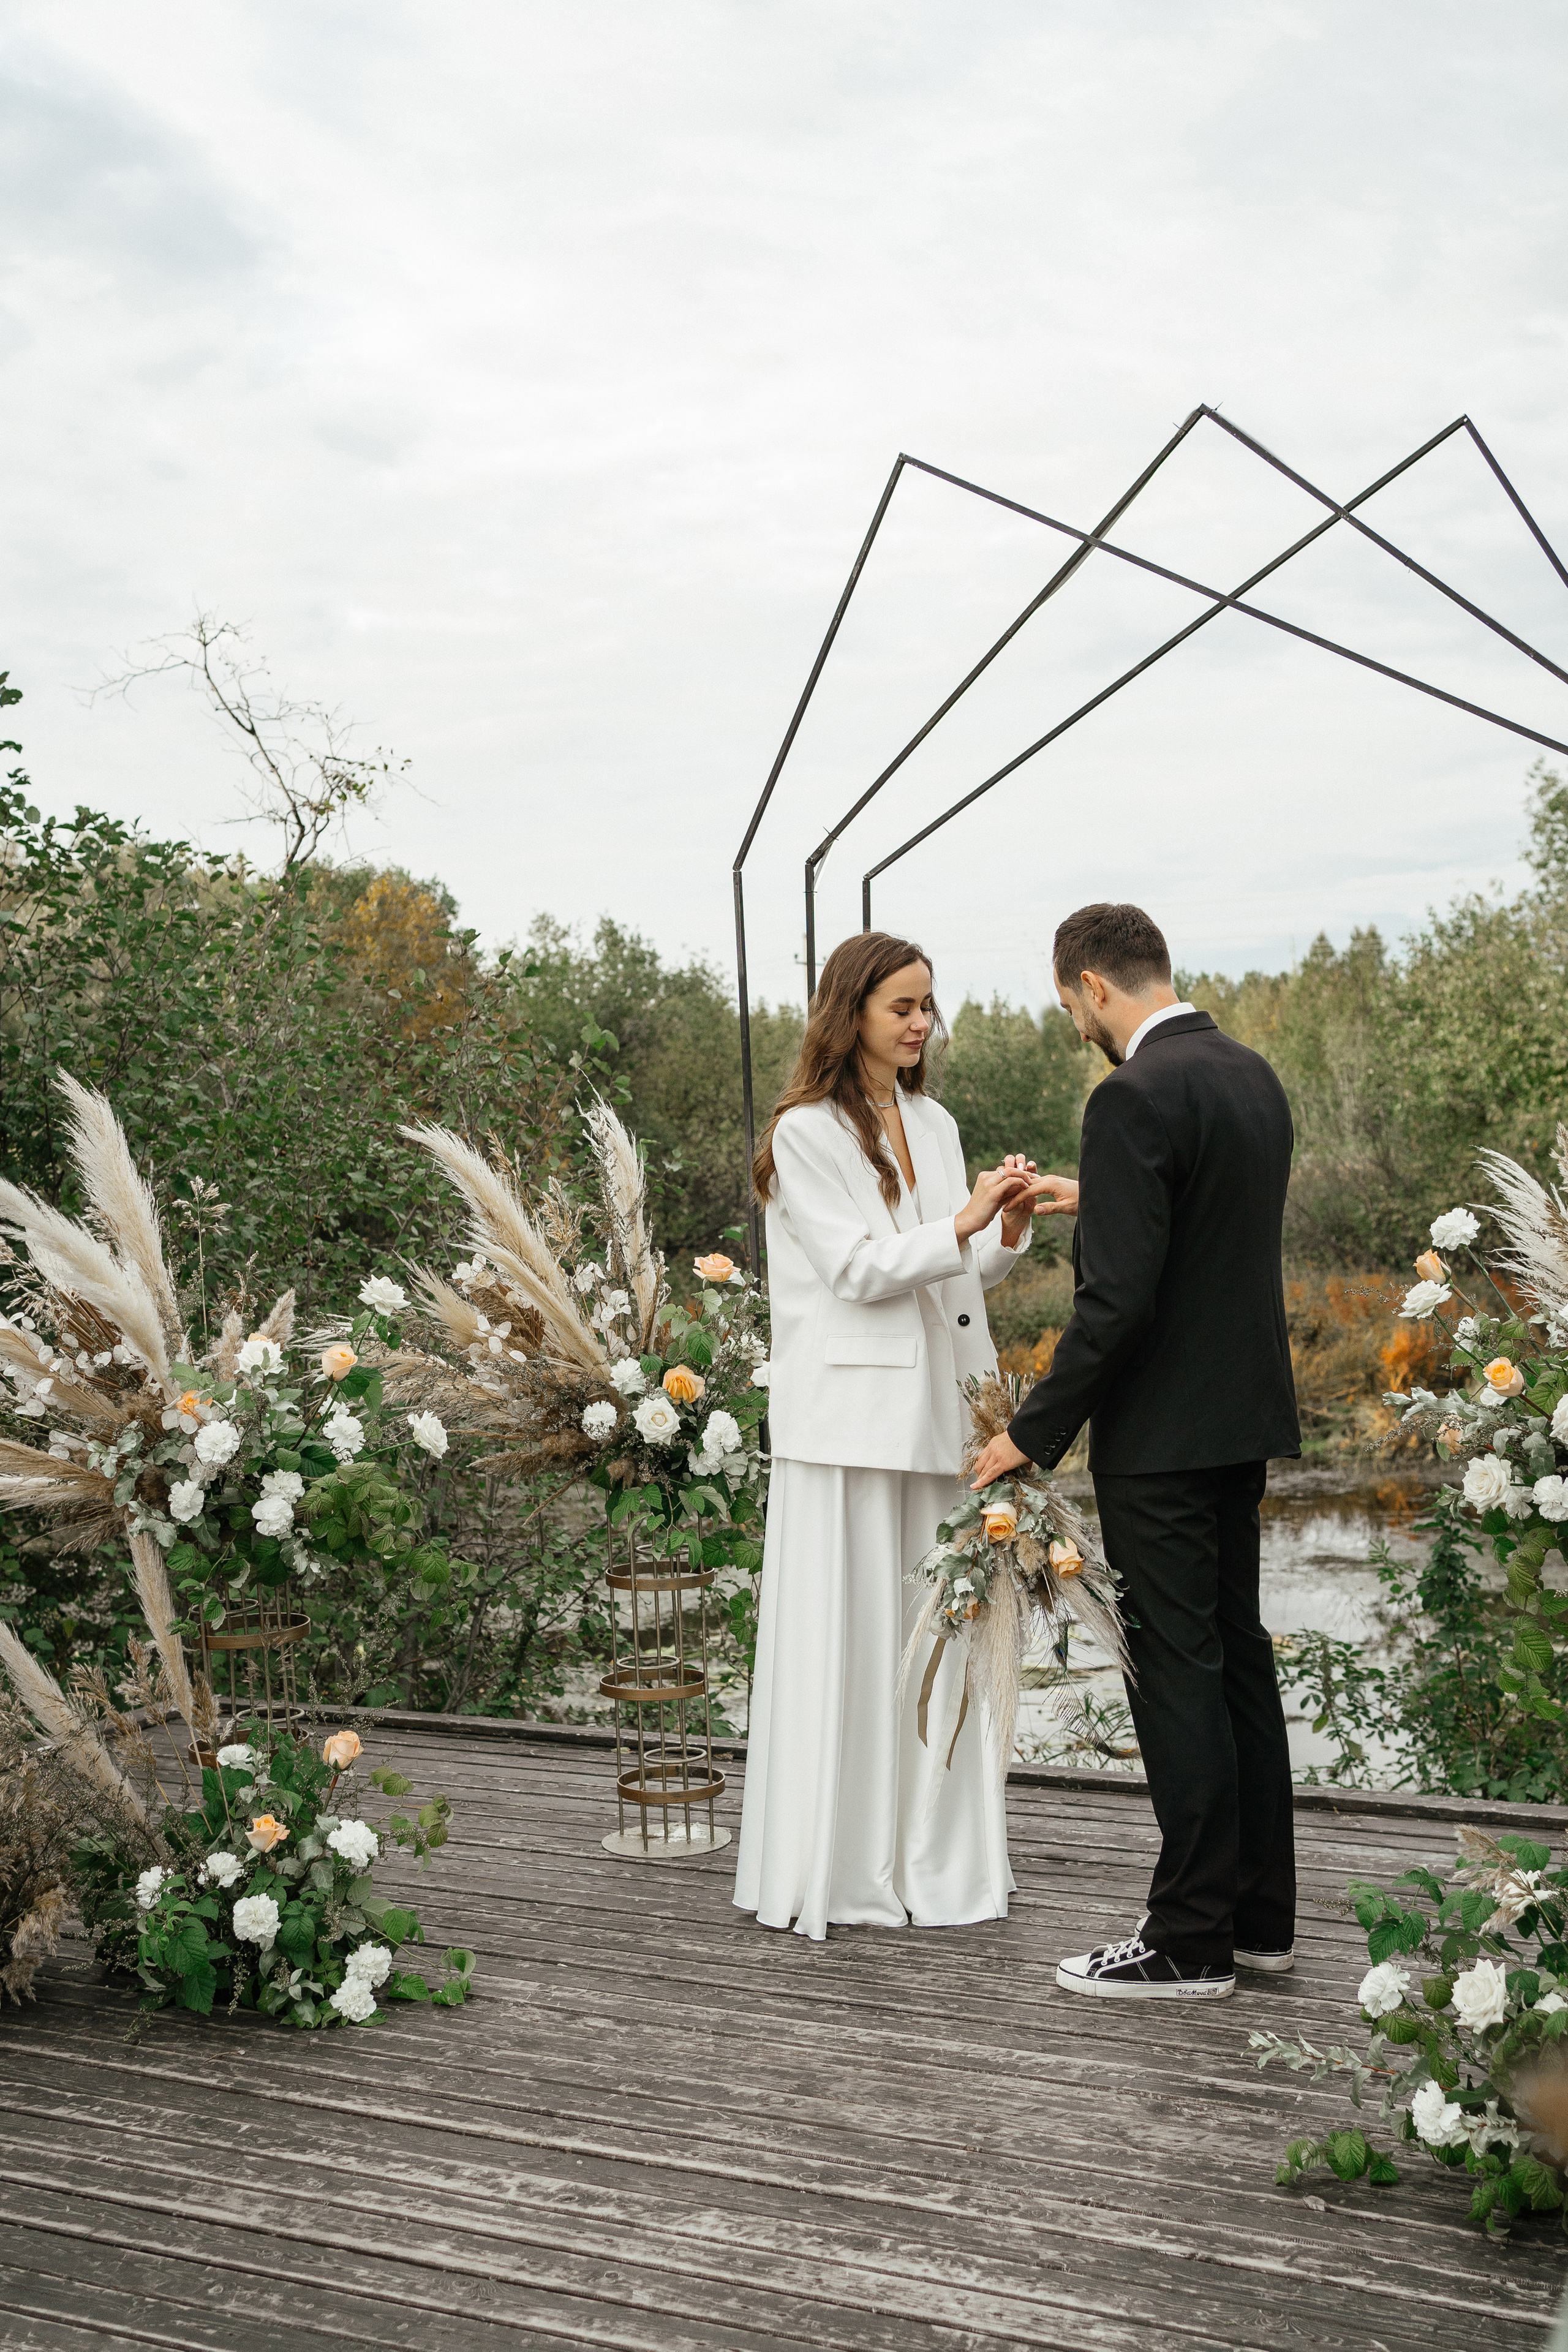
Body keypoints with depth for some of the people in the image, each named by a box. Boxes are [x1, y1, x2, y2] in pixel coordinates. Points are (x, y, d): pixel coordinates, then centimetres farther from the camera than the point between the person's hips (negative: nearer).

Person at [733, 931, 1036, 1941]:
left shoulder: (935, 1125, 15)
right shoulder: (806, 1134, -4)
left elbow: (965, 1273, 15)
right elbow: (858, 1268, -12)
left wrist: (1009, 1229, -4)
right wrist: (962, 1223, -21)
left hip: (936, 1404, 6)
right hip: (850, 1412, -6)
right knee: (850, 1636, -3)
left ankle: (936, 1859, 15)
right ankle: (840, 1869, 6)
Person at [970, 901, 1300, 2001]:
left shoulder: (1135, 1098, -19)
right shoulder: (1254, 1076, 9)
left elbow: (1118, 1299, -23)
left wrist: (1034, 1434, -15)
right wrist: (1099, 1201, 28)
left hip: (1162, 1434, -9)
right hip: (1246, 1417, 9)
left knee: (1179, 1674, -2)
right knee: (1239, 1654, 15)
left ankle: (1191, 1940, 7)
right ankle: (1261, 1914, 25)